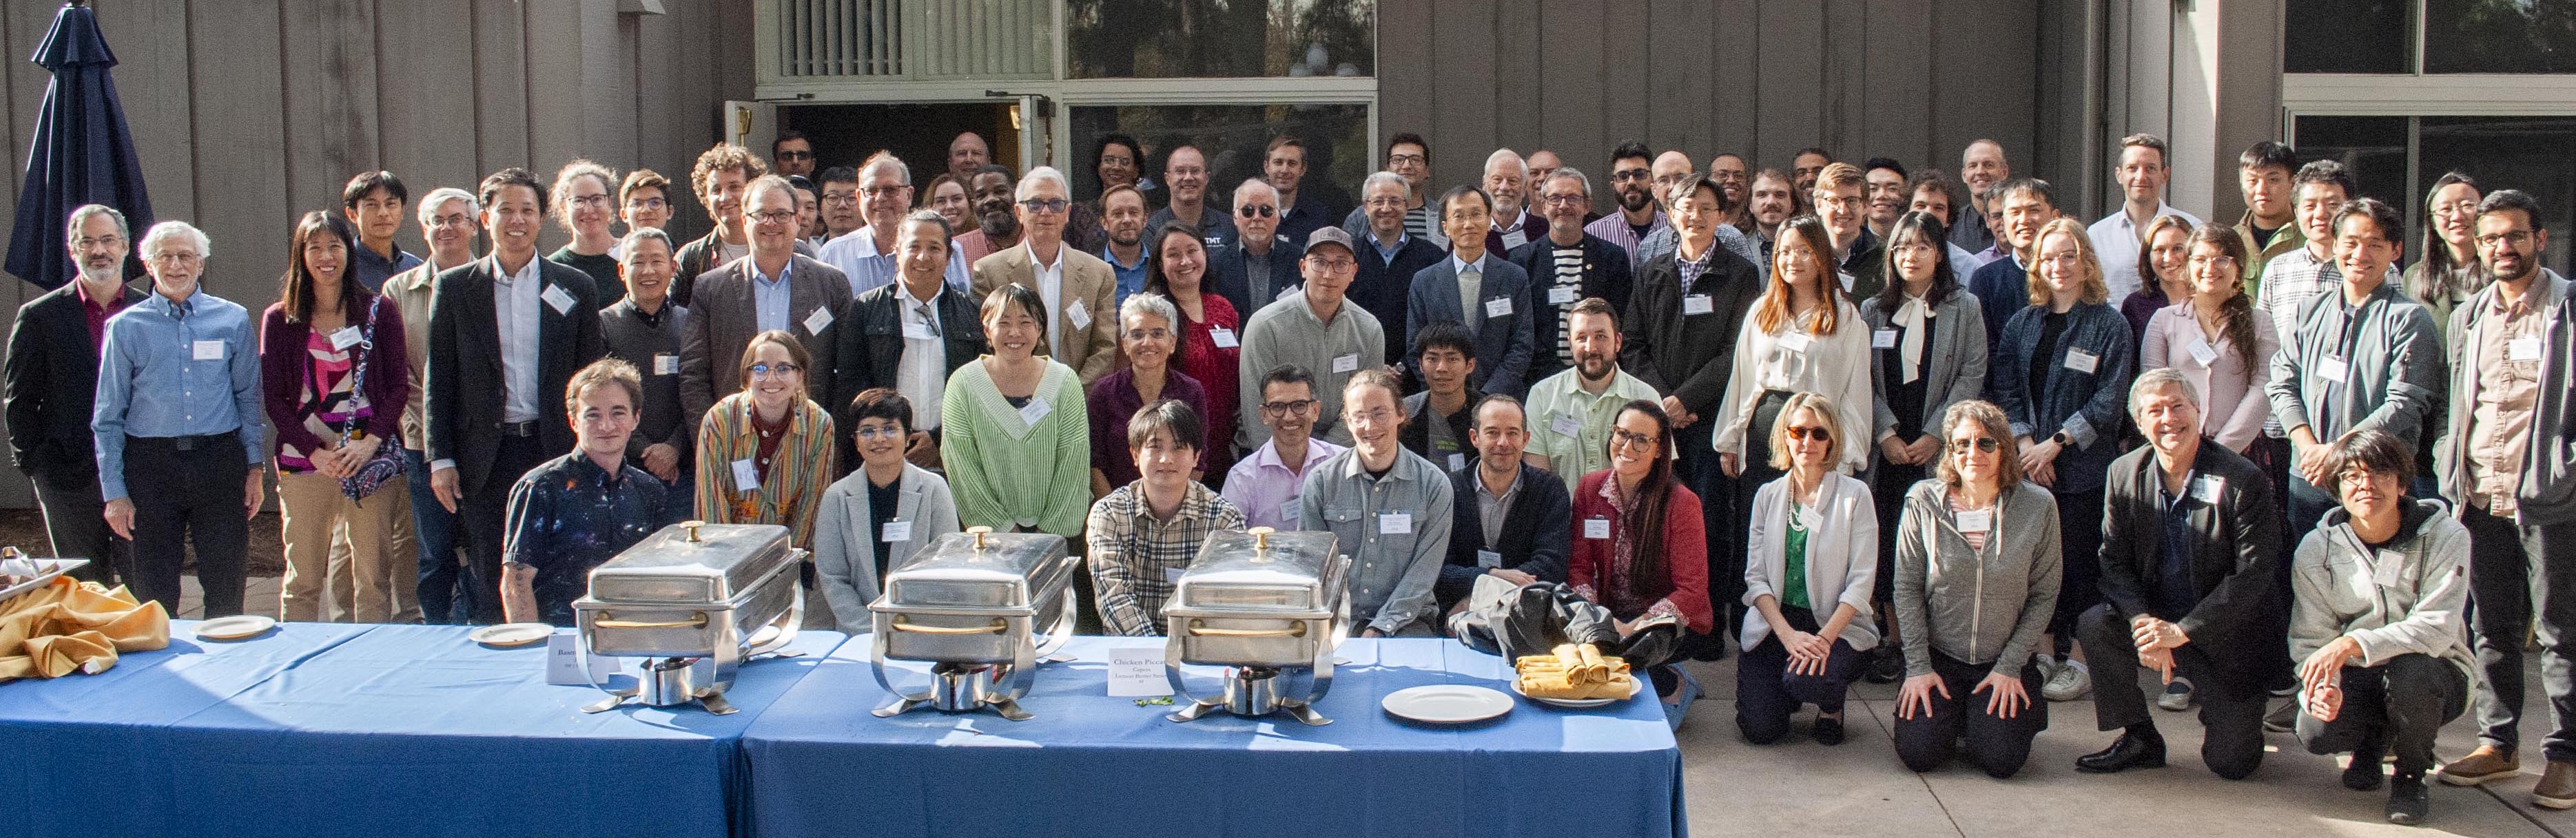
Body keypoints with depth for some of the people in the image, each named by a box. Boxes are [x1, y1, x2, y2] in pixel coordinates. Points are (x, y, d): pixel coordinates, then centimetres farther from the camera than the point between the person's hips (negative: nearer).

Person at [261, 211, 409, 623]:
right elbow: (273, 398, 3)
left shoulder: (378, 312, 7)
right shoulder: (279, 319, 7)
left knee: (373, 572, 0)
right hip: (304, 462, 0)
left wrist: (370, 442, -11)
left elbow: (399, 385, 4)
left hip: (369, 457, 0)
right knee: (303, 576, 1)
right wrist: (316, 451, -10)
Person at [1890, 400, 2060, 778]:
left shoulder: (2038, 506, -7)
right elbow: (1907, 589, -3)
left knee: (2000, 760, -17)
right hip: (1938, 655, 0)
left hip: (2005, 660, 0)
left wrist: (2010, 666, -8)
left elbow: (2044, 595, -2)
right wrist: (1918, 666, -8)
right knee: (1919, 753, -17)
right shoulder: (1923, 501, -8)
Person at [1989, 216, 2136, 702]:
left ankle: (2077, 660, 7)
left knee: (2078, 560, -2)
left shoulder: (2109, 325, 0)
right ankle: (2036, 654, 13)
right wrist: (2026, 445, -9)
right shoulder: (2021, 324, 12)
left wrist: (2056, 443, -13)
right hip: (2028, 463, 3)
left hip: (2083, 465, -3)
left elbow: (2109, 399, -7)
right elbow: (2004, 388, 5)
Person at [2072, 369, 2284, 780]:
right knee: (2094, 626, -27)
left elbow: (2253, 576, -19)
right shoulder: (2123, 474, -4)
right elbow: (2114, 563, -4)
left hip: (2227, 636, -3)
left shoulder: (2244, 481, -17)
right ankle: (2139, 740, -7)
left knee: (2230, 763, -5)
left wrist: (2181, 631, -24)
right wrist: (2143, 624, -23)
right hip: (2155, 619, 3)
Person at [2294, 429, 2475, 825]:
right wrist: (2323, 685, -29)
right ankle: (2373, 740, 13)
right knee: (2315, 731, -28)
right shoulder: (2316, 549, -6)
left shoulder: (2446, 536, -14)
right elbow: (2310, 640, -6)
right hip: (2357, 677, 2)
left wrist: (2353, 644, -37)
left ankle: (2411, 775, -6)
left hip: (2435, 674, -2)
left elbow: (2437, 627, -25)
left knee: (2410, 671, -38)